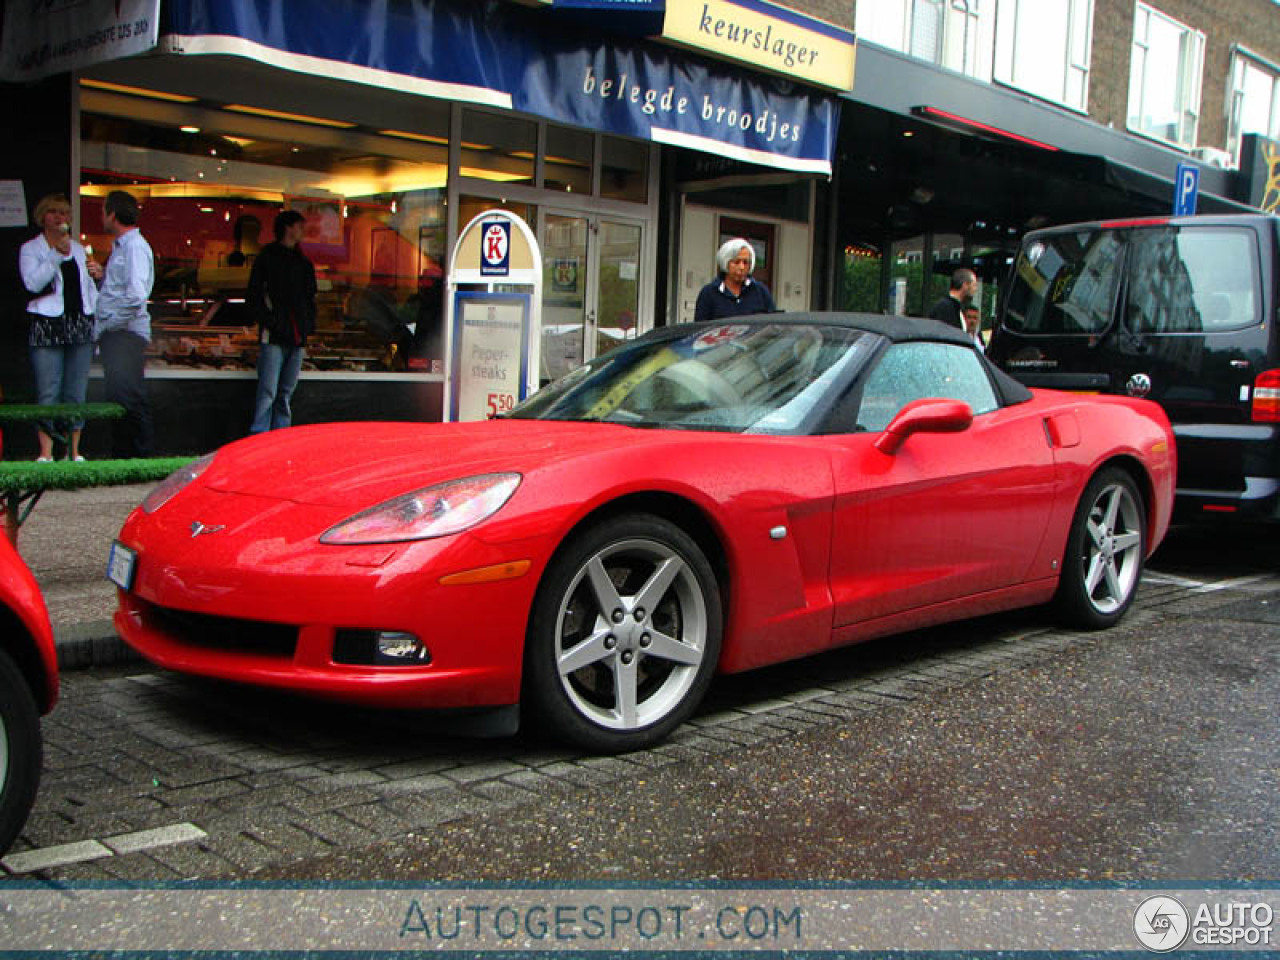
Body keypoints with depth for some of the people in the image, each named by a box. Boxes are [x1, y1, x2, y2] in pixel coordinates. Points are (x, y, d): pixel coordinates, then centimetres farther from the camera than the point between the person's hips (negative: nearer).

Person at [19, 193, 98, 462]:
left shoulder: (78, 248, 19)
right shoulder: (30, 249, 5)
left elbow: (90, 288, 21)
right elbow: (32, 283, -12)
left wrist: (98, 324, 13)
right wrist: (58, 254, -16)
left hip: (80, 326, 4)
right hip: (47, 326, -4)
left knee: (76, 392, 3)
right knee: (48, 392, -6)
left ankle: (74, 451, 8)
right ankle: (46, 453, -4)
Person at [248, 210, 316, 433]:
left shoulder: (304, 264, 18)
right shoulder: (267, 258, 3)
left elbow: (310, 300, 22)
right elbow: (254, 297, 0)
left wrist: (308, 329, 10)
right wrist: (269, 322, -11)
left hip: (297, 339, 5)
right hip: (273, 338, -5)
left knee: (286, 394, 7)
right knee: (268, 393, -11)